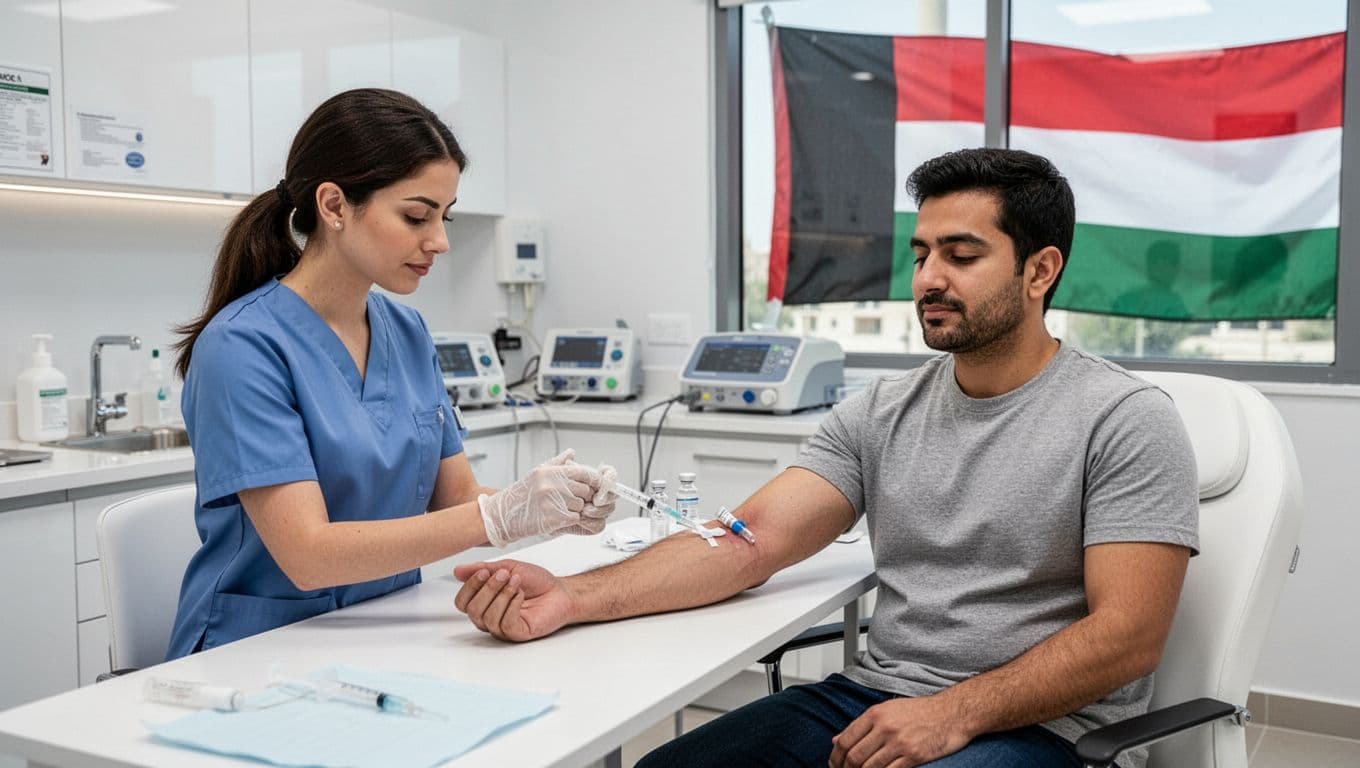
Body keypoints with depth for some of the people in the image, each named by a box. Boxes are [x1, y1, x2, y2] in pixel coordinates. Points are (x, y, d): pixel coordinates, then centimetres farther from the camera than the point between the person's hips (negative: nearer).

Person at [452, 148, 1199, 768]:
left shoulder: (1124, 420, -6)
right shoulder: (879, 412, 7)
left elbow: (1127, 634, -12)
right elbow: (752, 539, -4)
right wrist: (573, 597, -18)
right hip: (871, 695, 4)